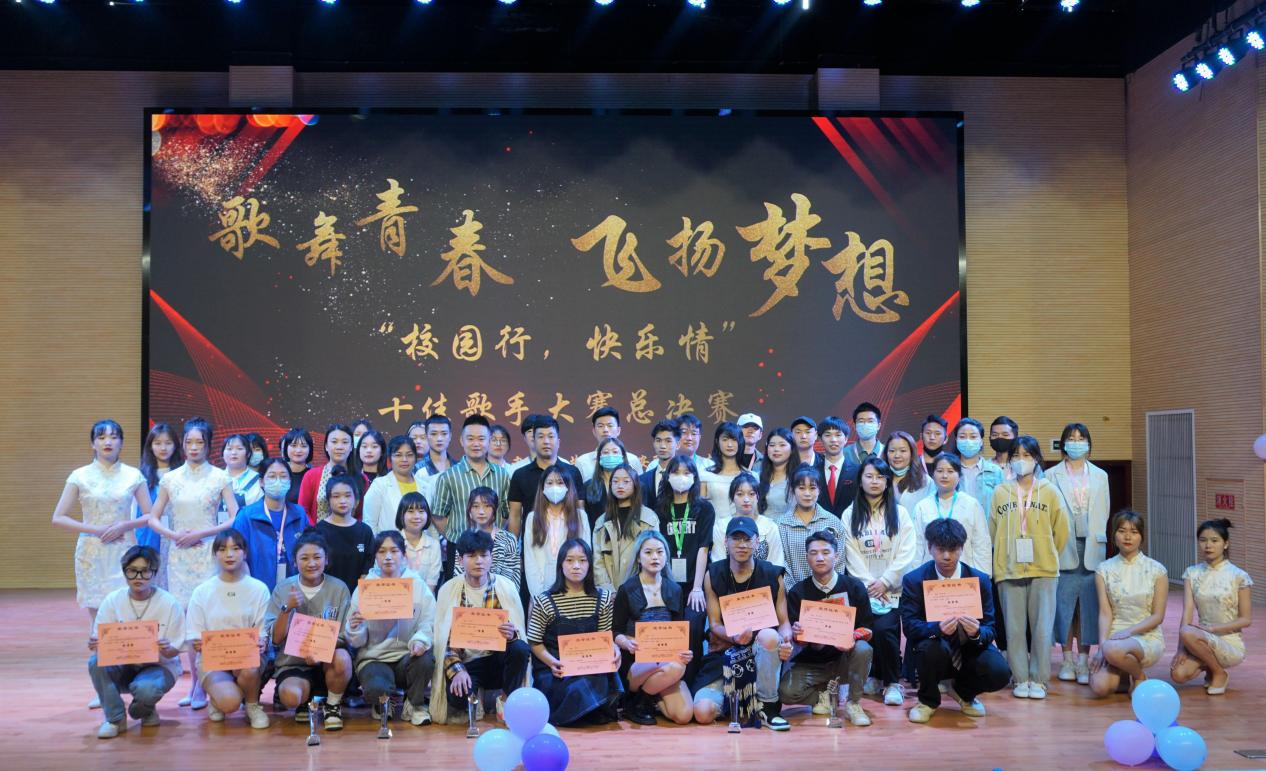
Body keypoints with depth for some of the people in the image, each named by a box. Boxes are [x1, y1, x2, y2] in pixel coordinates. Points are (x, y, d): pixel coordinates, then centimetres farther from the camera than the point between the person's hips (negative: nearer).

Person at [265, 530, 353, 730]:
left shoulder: (339, 588, -2)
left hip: (327, 663, 0)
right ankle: (307, 703, 7)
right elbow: (276, 639, -2)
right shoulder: (283, 590, 1)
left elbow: (344, 635, -3)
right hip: (292, 662, 0)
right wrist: (287, 608, -18)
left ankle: (333, 705, -4)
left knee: (341, 658, -35)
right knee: (290, 696, -33)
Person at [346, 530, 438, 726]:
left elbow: (429, 621, -6)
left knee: (425, 658, -33)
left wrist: (421, 639, -28)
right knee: (376, 690, -33)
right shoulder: (364, 588, 4)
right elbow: (357, 642, 2)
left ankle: (414, 705, -2)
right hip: (374, 659, -1)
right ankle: (385, 704, 7)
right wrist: (354, 628, -21)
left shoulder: (417, 583, 5)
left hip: (407, 656, 1)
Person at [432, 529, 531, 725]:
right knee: (458, 694, -32)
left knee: (521, 648, -32)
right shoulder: (449, 590, -2)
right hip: (466, 663, 0)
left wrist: (512, 634, -28)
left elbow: (519, 634, -3)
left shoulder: (506, 587, -2)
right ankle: (474, 697, 6)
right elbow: (444, 639, -5)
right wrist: (457, 670, -21)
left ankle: (507, 701, -6)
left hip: (497, 659, 1)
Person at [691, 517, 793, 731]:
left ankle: (768, 707, -17)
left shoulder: (772, 575, -1)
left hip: (759, 649, 0)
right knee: (703, 713, -23)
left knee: (770, 636, -39)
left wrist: (786, 640, -26)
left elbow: (784, 622, -1)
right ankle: (729, 697, 16)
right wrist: (734, 636, -26)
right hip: (723, 651, 0)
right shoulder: (713, 575, -1)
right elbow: (715, 625, -3)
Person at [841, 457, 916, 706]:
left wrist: (884, 583, -10)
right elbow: (853, 556, 1)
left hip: (892, 589, -1)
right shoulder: (850, 515, 8)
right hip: (863, 589, 2)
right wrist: (870, 586, -9)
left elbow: (906, 554, -2)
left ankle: (893, 682, -3)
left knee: (884, 628, -22)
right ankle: (876, 676, 11)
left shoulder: (899, 513, 6)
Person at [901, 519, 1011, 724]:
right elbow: (910, 626, -16)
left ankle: (963, 692, 11)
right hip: (935, 652, -2)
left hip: (970, 650, 2)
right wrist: (937, 629, -37)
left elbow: (989, 630, -6)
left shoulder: (980, 580, -4)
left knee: (999, 673, -27)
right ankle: (928, 700, -4)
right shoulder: (914, 580, -8)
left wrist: (977, 632, -32)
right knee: (932, 647, -37)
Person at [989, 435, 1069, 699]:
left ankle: (1039, 680, 8)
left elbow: (1061, 530, 7)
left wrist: (1047, 555, 9)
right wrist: (1005, 558, 8)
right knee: (1014, 628, 2)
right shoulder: (1000, 493, 5)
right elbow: (993, 531, 9)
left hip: (1043, 571, -1)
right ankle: (1021, 679, 11)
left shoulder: (1050, 492, 2)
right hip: (1009, 570, 1)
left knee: (1042, 627, -1)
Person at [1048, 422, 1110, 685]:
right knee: (1064, 602, 0)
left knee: (1089, 602, -1)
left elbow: (1103, 513, 10)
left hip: (1091, 547, 1)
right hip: (1063, 547, -1)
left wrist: (1098, 542, 2)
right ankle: (1068, 660, 9)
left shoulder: (1100, 476, 13)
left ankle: (1083, 661, 4)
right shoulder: (1051, 476, 5)